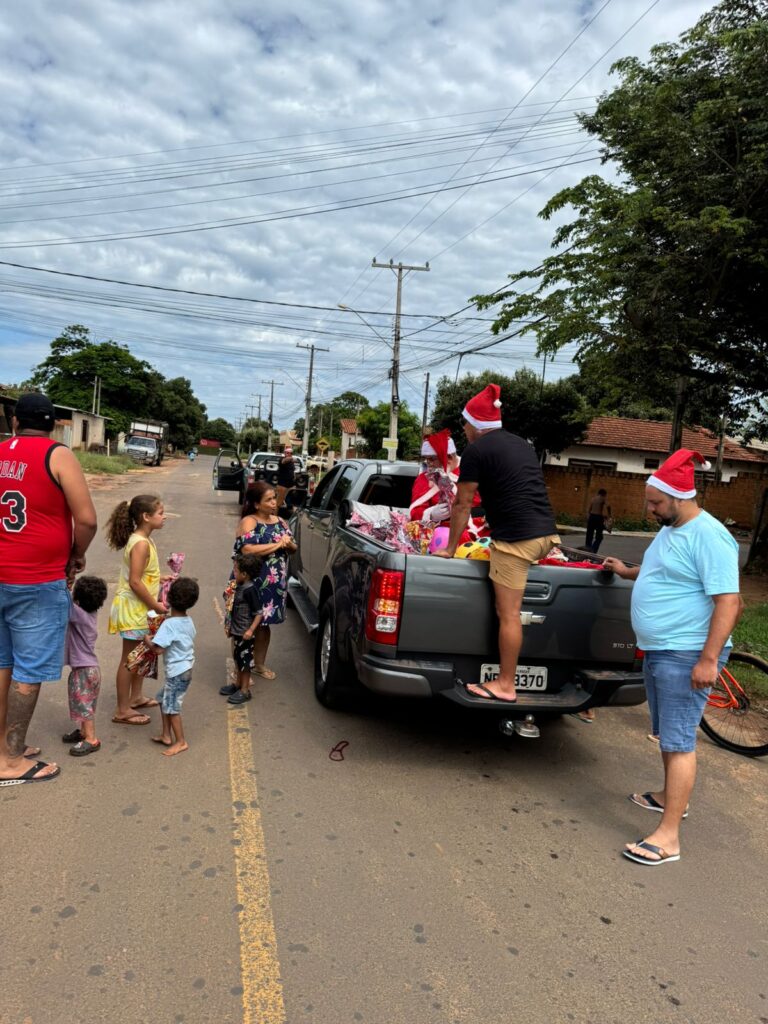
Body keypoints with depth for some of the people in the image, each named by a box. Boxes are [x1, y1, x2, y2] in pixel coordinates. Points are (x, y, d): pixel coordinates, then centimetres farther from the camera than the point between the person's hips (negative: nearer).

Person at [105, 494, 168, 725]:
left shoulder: (143, 540, 7)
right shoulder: (141, 544, -23)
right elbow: (135, 582, -26)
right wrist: (155, 606, -19)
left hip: (140, 608, 10)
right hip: (133, 608, -10)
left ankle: (136, 697, 36)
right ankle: (122, 711, 12)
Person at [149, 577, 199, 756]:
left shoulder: (169, 624, -21)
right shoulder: (189, 622, 4)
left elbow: (158, 649, -25)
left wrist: (148, 640, -5)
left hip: (176, 672, -9)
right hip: (186, 668, 9)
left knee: (171, 706, 2)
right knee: (163, 699, 21)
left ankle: (181, 742, 11)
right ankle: (166, 735, 28)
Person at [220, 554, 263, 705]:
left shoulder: (250, 590, -22)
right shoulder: (240, 587, 6)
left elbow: (258, 613, -22)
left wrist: (251, 630, -29)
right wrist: (230, 627, 22)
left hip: (245, 633, -9)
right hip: (237, 631, 9)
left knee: (245, 660, 1)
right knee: (238, 658, 21)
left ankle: (245, 690, 12)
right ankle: (238, 683, 36)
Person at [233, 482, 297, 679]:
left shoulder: (279, 521, 11)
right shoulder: (248, 522, -11)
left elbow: (293, 548, 17)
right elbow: (247, 549, -27)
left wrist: (288, 543, -8)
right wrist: (277, 544, -19)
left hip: (275, 583, 6)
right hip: (252, 583, -6)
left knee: (264, 624, 17)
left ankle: (259, 664, 32)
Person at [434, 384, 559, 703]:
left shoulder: (475, 451, -1)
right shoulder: (522, 444, 22)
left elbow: (462, 505, 2)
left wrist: (450, 549, 12)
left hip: (516, 538, -9)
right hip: (547, 534, 9)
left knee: (508, 613, -2)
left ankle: (505, 686, 5)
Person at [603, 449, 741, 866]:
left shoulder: (708, 536, -19)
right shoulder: (669, 530, 11)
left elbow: (729, 602, -23)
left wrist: (708, 660, -25)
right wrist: (628, 572, 22)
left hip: (686, 656, -10)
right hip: (657, 651, 10)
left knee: (678, 740, -6)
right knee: (666, 734, 22)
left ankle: (668, 836, -1)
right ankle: (671, 797, 41)